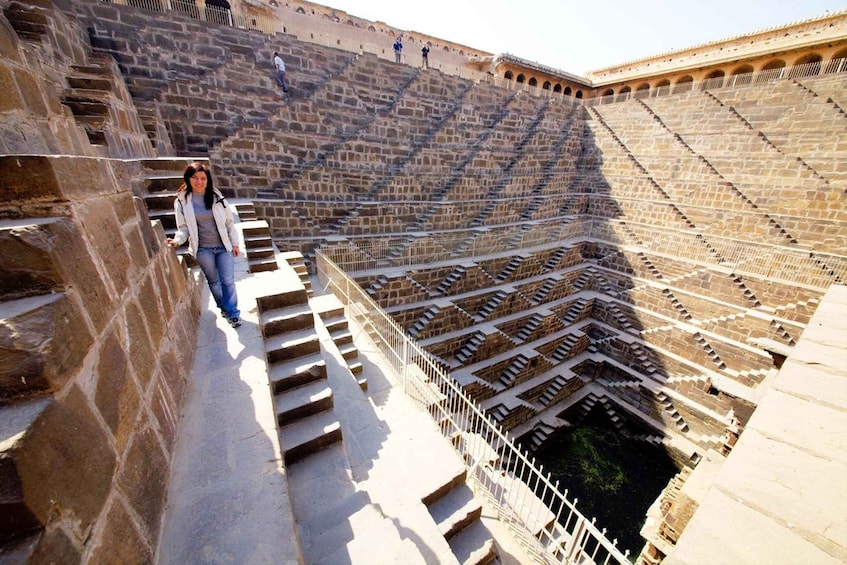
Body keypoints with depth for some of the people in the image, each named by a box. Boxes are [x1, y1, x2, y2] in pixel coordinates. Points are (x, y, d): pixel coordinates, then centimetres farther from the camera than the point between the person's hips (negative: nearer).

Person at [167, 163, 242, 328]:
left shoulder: (216, 197, -2)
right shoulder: (182, 201, -3)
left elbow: (229, 222, 1)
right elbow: (184, 227, -1)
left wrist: (235, 243, 0)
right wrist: (178, 240, -21)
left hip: (223, 246, 0)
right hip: (203, 249, 1)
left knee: (228, 280, 0)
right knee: (214, 281, 14)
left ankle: (232, 312, 10)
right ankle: (223, 307, 32)